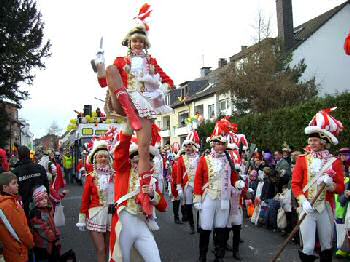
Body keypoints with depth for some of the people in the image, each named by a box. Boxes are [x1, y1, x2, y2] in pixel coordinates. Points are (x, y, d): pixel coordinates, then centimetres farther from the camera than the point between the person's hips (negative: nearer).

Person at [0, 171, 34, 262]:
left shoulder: (11, 200, 3)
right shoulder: (7, 205, -26)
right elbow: (20, 229, -22)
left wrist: (29, 241, 11)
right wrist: (31, 243, -8)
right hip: (18, 253, -8)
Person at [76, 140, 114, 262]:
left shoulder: (114, 175, 1)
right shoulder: (91, 177, -3)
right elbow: (85, 199, 0)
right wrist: (82, 219, 1)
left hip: (112, 215, 2)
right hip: (96, 216, -2)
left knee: (107, 249, 13)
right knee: (100, 250, -3)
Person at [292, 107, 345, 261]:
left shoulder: (334, 162, 2)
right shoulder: (302, 159, 1)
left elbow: (341, 189, 3)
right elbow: (295, 184, 0)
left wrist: (330, 184, -18)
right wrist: (303, 201, -14)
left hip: (325, 208, 1)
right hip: (307, 208, -1)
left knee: (326, 246, 12)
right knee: (308, 247, -4)